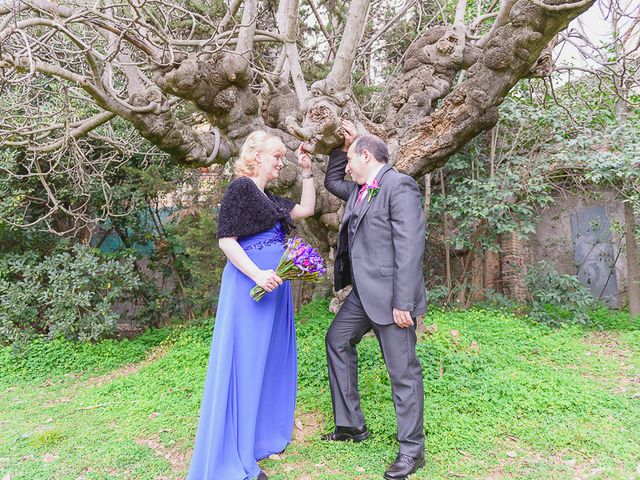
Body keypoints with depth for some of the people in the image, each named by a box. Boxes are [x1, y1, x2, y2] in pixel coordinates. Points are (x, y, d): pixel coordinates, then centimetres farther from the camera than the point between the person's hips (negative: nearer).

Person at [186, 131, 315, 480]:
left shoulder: (269, 198, 18)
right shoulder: (240, 188, -8)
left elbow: (306, 209, 22)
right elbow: (225, 239, -15)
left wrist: (307, 172, 15)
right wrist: (257, 274, -24)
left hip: (274, 284, 9)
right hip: (250, 284, -9)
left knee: (269, 359, 15)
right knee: (245, 362, -4)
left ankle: (263, 435, 31)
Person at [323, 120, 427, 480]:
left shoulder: (399, 186, -14)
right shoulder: (360, 190, 14)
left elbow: (410, 247, -20)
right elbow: (332, 181, 33)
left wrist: (403, 302, -22)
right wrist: (342, 146, 19)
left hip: (390, 294, -10)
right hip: (364, 292, 10)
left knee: (403, 370, 0)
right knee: (338, 341, 18)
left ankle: (412, 449, 18)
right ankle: (351, 424, 31)